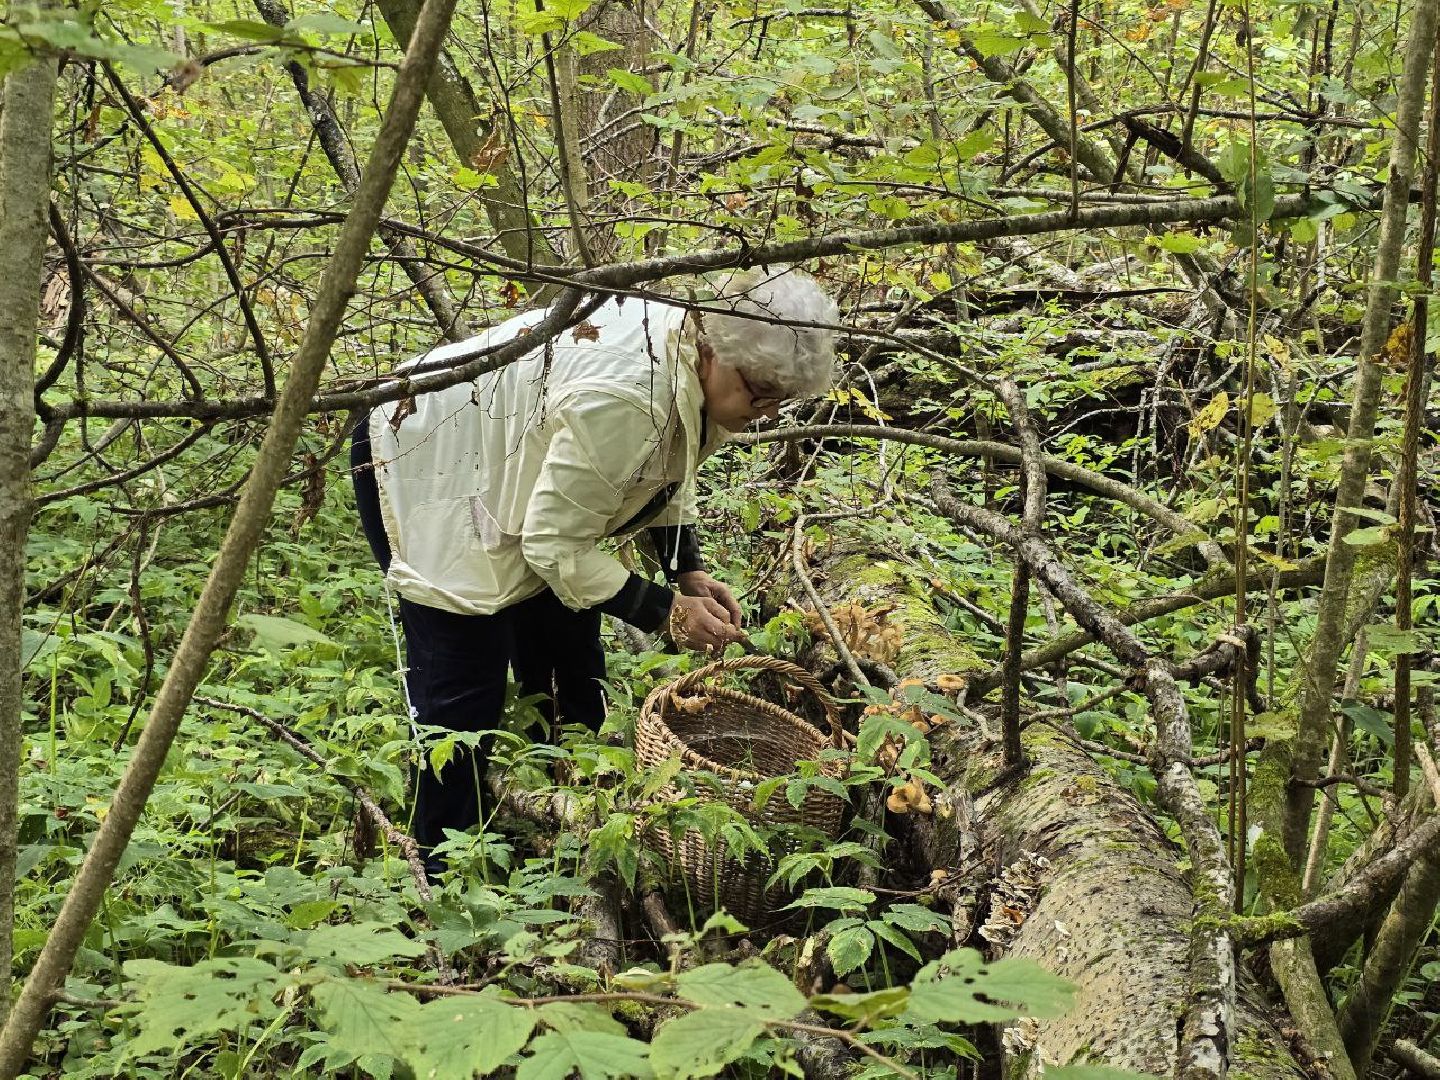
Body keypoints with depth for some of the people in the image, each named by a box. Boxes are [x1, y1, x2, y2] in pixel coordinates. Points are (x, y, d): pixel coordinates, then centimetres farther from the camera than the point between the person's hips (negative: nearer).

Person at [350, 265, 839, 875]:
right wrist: (665, 612, -23)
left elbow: (666, 474, 10)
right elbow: (556, 544, -29)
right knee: (463, 692, -10)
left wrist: (690, 576, -2)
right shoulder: (625, 395, -39)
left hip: (512, 470, 9)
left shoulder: (701, 361, -11)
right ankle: (446, 878, 4)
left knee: (571, 663, 11)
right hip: (428, 468, -9)